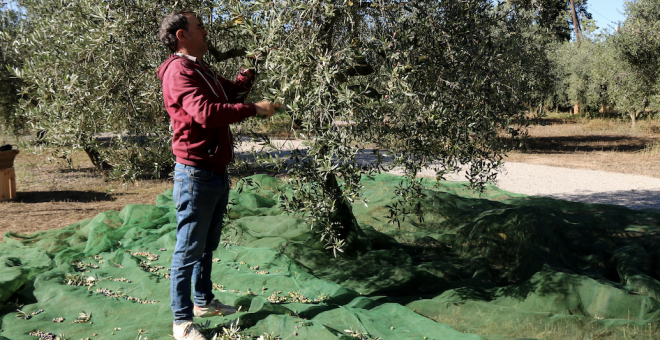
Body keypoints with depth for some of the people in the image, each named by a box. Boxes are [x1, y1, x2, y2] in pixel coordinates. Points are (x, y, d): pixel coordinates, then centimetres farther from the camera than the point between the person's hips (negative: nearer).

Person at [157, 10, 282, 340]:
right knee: (189, 250, -2)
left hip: (217, 173, 10)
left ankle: (204, 302, 33)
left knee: (208, 245, 19)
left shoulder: (203, 70, 16)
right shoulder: (179, 71, -16)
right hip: (196, 174, -10)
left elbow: (233, 91, 30)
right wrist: (254, 109, -24)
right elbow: (206, 113, -30)